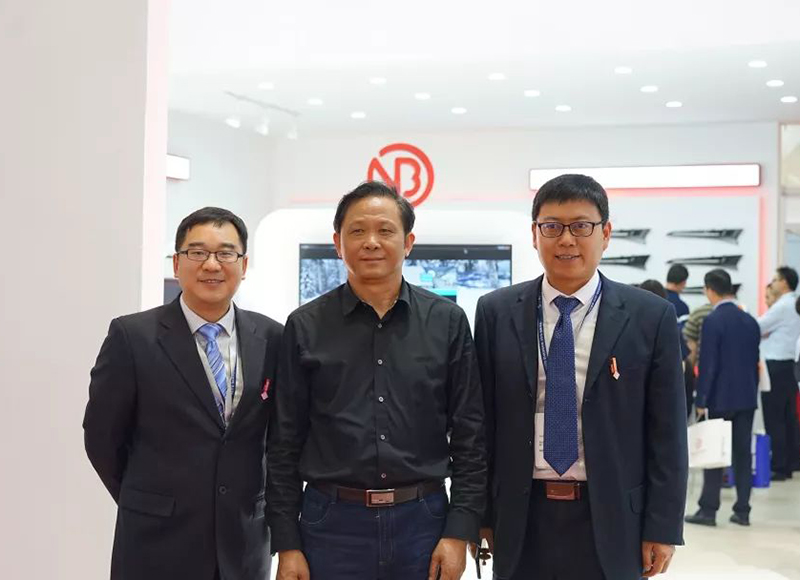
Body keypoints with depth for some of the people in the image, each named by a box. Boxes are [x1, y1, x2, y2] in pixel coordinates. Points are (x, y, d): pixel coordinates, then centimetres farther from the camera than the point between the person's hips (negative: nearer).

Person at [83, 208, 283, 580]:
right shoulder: (132, 336, -6)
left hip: (245, 543, 3)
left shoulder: (271, 338, 1)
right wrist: (149, 504, 6)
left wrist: (267, 504, 7)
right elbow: (102, 436, 0)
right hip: (158, 545, -2)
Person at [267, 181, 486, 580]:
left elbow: (469, 435, 3)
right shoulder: (305, 327, 2)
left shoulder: (447, 321, 3)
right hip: (332, 522, 0)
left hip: (422, 519, 1)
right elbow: (284, 444, 3)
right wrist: (286, 544, -1)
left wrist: (459, 532, -3)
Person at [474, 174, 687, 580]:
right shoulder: (496, 313, 2)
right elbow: (482, 420, 4)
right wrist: (481, 513, 3)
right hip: (521, 520, 1)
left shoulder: (651, 317, -2)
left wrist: (663, 527, -3)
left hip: (610, 521, -1)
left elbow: (667, 432, -1)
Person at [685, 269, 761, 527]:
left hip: (721, 397, -6)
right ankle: (742, 510, 10)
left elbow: (707, 364, -15)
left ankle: (708, 510, 2)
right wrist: (752, 392, 18)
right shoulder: (750, 321, 7)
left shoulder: (712, 321, -13)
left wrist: (701, 401, -10)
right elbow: (755, 362, 12)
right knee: (743, 453, 8)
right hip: (747, 397, 6)